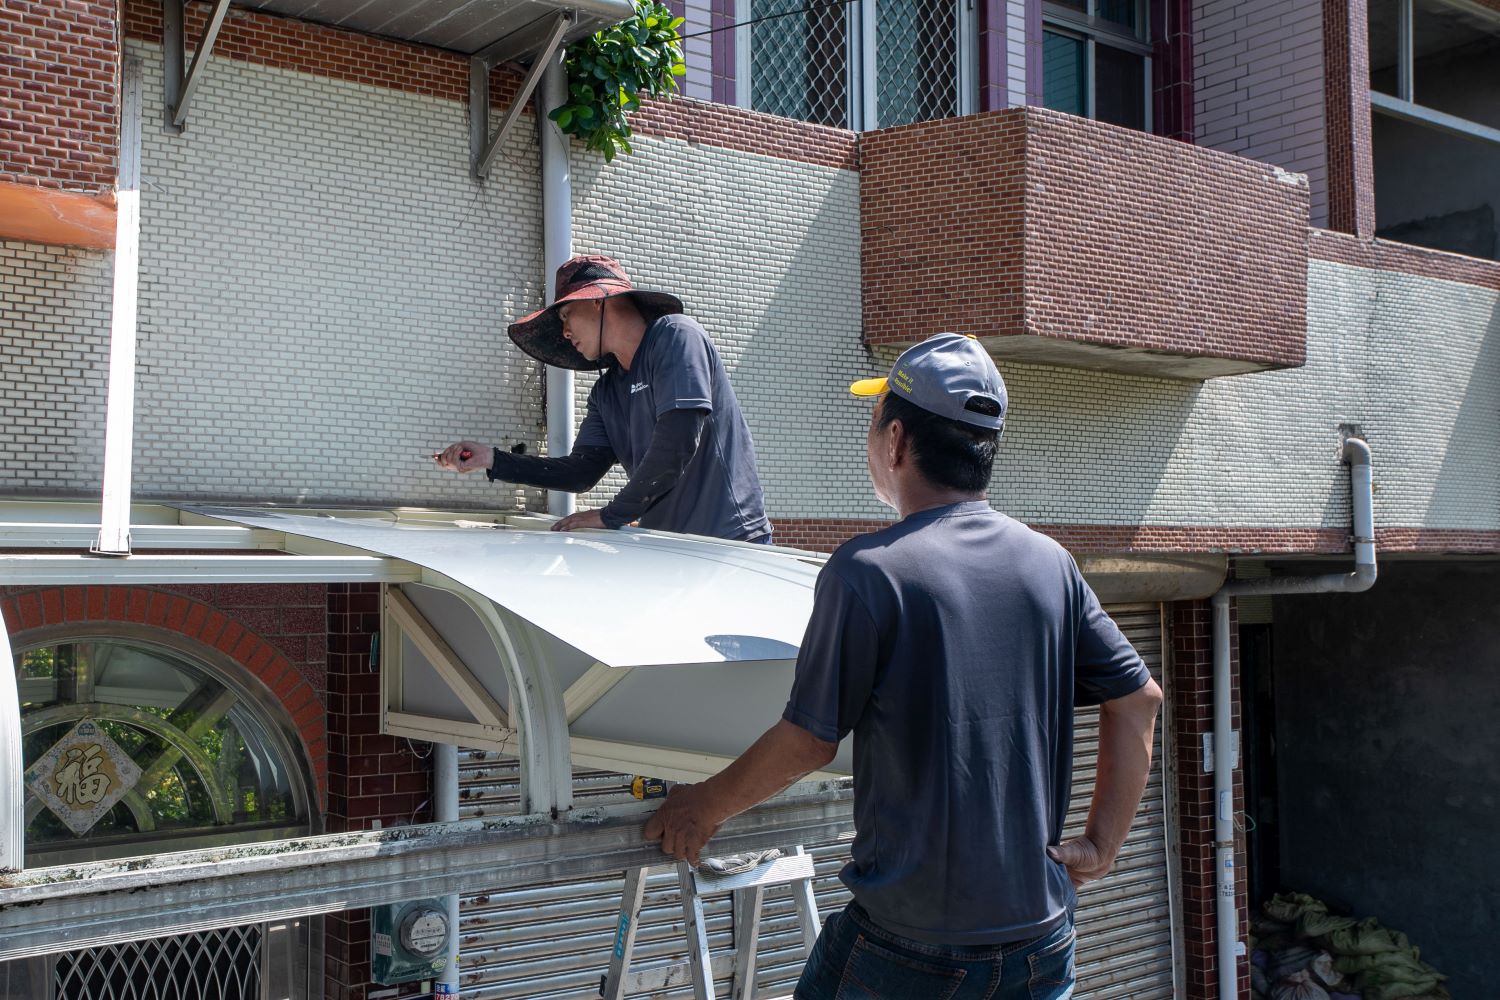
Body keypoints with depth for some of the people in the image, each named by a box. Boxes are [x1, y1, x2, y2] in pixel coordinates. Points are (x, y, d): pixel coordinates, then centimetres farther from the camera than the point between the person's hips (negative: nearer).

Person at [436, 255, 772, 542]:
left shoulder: (675, 336, -8)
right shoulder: (605, 392, 16)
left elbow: (678, 443, -19)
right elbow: (581, 473, 13)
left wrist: (612, 514, -11)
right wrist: (492, 460, 7)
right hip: (667, 548, 7)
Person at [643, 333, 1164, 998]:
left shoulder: (867, 570, -15)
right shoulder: (1051, 564, 1)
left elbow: (809, 742, -10)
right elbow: (1139, 698, 6)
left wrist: (706, 805, 6)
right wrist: (1101, 845, 11)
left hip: (911, 945, -4)